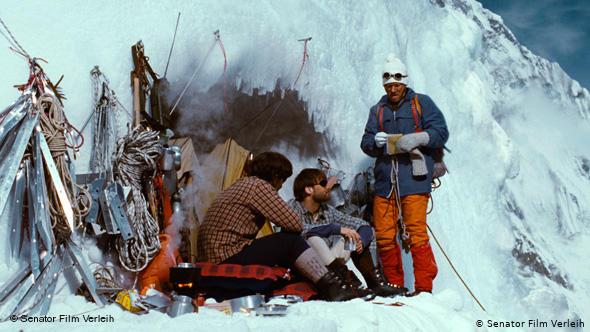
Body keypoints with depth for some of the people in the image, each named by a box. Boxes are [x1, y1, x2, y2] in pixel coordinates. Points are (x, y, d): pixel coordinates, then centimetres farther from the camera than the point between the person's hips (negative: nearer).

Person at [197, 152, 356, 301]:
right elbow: (294, 224, -12)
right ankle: (332, 287, -13)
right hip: (226, 254, -10)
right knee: (292, 241, -11)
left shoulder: (243, 184, 21)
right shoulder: (258, 185, -10)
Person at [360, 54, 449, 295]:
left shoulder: (422, 103, 9)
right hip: (385, 180, 4)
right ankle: (394, 286, 16)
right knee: (384, 236, 3)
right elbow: (365, 143, 13)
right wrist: (375, 142, -10)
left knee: (416, 234, -10)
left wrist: (417, 138, -17)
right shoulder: (377, 110, 20)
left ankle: (424, 288, -2)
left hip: (413, 178, -4)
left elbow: (441, 132, 1)